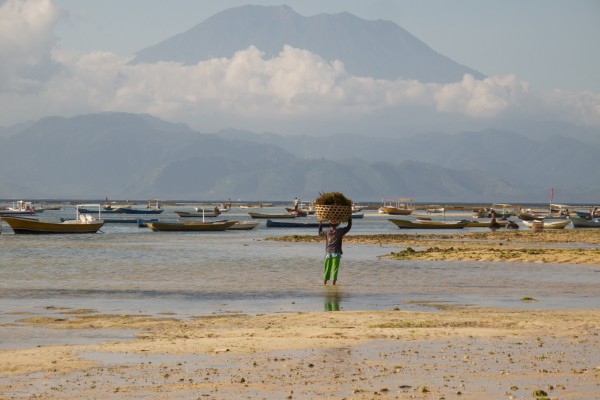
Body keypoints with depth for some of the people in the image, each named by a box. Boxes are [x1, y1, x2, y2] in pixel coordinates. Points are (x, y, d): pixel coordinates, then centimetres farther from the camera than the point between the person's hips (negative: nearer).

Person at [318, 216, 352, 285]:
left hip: (328, 253, 3)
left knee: (327, 269, 9)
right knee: (335, 269, -1)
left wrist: (320, 224, 29)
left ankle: (324, 282, 11)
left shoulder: (327, 231, 1)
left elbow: (320, 233, 21)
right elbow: (349, 227, 6)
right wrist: (350, 218, 15)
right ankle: (334, 282, -6)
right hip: (336, 253, -3)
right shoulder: (340, 231, -6)